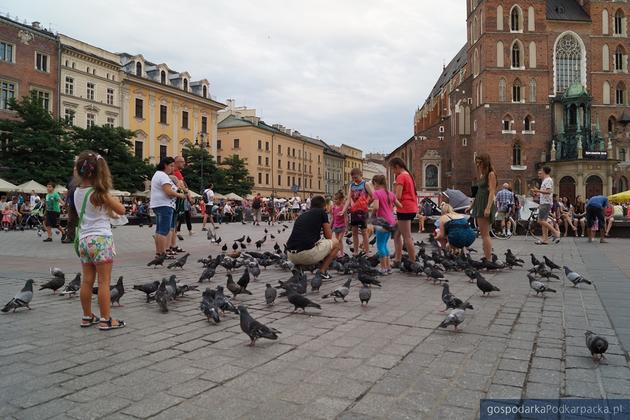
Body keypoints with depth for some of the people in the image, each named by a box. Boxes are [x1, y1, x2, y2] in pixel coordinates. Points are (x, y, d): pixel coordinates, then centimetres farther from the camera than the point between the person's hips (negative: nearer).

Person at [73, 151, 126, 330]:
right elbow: (121, 210, -6)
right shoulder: (99, 193, -13)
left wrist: (110, 214, 19)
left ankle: (87, 317, 23)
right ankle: (105, 320, 4)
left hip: (84, 239, 7)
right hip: (101, 239, -7)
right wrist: (109, 197, 6)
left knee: (87, 281, 13)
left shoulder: (77, 192, 6)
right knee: (104, 282, -1)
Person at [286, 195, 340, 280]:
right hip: (307, 254, -6)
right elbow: (328, 236, 11)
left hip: (291, 256, 6)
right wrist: (328, 226, 34)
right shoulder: (322, 212, 9)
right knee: (335, 242, 17)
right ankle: (322, 271, 12)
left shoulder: (302, 216, 26)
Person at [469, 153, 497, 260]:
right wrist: (471, 206, 23)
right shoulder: (481, 175, 19)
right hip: (479, 206, 9)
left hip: (485, 206, -9)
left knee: (485, 234, -11)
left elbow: (492, 192, -15)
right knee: (483, 234, 8)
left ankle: (489, 260, -10)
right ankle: (485, 257, 10)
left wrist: (488, 208, -24)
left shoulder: (491, 174, -6)